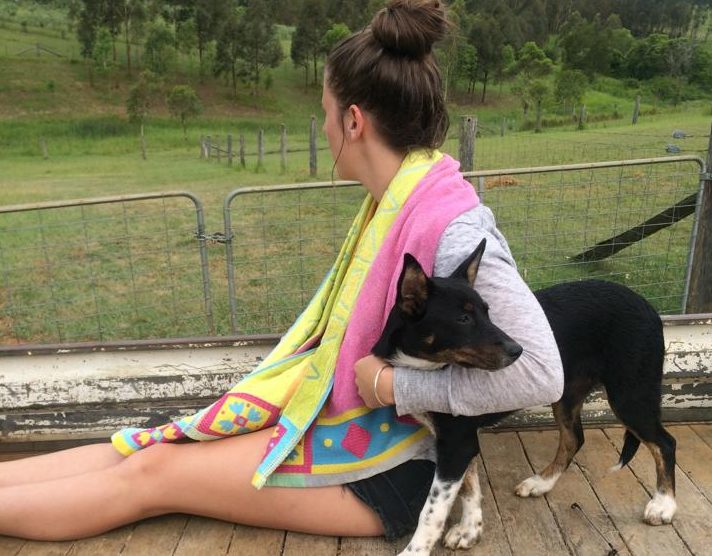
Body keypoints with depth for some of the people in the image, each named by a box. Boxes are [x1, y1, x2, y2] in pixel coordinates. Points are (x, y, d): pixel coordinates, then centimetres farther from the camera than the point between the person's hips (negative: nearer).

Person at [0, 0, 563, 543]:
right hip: (346, 413, 7)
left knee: (151, 473, -3)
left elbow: (540, 374, -30)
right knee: (151, 453, 6)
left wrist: (393, 385, -25)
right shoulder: (397, 202, 0)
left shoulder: (455, 231, -28)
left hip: (393, 464, -7)